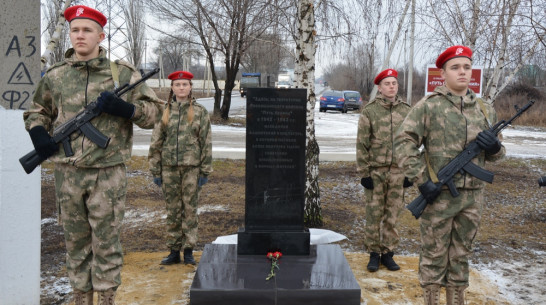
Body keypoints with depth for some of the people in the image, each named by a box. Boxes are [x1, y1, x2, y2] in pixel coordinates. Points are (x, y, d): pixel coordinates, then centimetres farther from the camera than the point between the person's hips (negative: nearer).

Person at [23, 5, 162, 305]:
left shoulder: (123, 74, 1)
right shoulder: (55, 76, 8)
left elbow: (153, 111, 3)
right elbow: (36, 111, 22)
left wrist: (123, 108, -16)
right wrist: (38, 132, 0)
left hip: (108, 174, -3)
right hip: (68, 175, 3)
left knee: (106, 243, 4)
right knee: (76, 242, 13)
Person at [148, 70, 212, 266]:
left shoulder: (200, 112, 2)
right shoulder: (165, 112, 6)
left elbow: (206, 143, 1)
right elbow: (156, 143, 8)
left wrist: (205, 172, -3)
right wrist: (155, 171, 3)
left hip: (191, 168, -2)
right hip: (169, 168, 2)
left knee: (190, 209, 3)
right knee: (172, 211, 7)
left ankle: (189, 251, 13)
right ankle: (174, 251, 17)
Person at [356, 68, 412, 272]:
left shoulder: (406, 111, 6)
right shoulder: (369, 111, -2)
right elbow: (362, 144, -3)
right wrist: (364, 173, -7)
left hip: (398, 172, 2)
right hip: (375, 171, -2)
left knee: (393, 215, 8)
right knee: (374, 214, 3)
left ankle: (387, 253, 20)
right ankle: (374, 254, 15)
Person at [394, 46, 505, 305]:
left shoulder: (485, 110, 10)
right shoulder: (428, 106, -5)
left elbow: (495, 155, 17)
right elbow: (404, 143, -11)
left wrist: (494, 146, -7)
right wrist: (422, 181, -16)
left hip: (473, 196, 5)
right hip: (439, 195, -4)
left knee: (461, 255, 15)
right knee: (434, 255, 5)